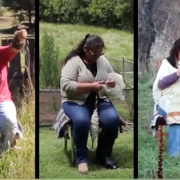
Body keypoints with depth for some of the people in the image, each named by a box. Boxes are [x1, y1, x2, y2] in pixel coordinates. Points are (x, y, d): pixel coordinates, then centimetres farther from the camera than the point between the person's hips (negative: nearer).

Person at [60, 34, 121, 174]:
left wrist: (112, 83, -8)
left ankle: (104, 155, -4)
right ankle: (82, 158, -17)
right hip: (76, 101, -5)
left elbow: (114, 77, 17)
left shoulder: (103, 60, 7)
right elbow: (66, 85, -22)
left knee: (113, 119, -25)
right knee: (81, 120, -37)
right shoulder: (74, 61, -11)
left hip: (99, 99, 5)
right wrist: (91, 86, -25)